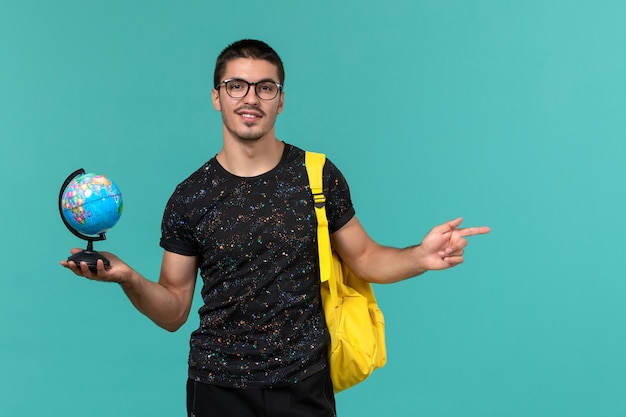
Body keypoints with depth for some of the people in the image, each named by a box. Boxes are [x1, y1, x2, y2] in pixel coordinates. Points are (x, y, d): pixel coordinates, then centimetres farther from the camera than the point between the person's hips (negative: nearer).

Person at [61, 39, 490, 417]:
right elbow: (174, 312, 1)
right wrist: (129, 280, -18)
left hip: (304, 382, 0)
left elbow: (364, 257, 6)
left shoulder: (318, 175, -2)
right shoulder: (190, 197, -3)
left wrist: (421, 256, -12)